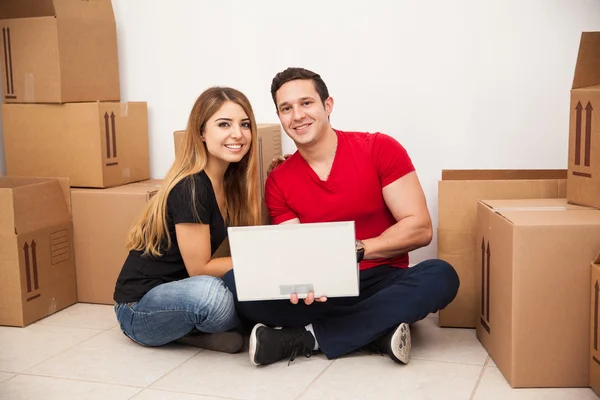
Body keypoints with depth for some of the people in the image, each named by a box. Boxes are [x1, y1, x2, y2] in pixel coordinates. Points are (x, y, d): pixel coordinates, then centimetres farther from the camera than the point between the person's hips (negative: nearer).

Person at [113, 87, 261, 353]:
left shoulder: (231, 180, 1)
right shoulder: (190, 188, -23)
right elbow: (199, 269, -20)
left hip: (177, 293, 8)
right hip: (140, 306, -8)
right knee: (209, 291, -38)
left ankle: (190, 329, 2)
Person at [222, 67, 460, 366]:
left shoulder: (380, 149, -5)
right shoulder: (278, 182, 3)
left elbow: (420, 229, -8)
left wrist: (354, 250, -19)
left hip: (380, 283, -1)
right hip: (317, 291, 1)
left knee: (440, 276, -32)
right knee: (235, 282, -22)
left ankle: (306, 338, -25)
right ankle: (377, 330, -23)